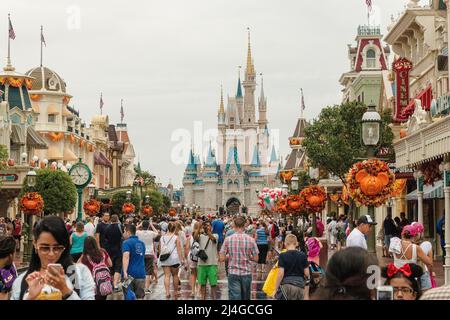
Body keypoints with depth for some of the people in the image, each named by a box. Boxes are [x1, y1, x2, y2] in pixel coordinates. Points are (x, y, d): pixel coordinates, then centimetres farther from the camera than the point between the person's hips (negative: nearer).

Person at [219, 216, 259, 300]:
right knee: (245, 297, 16)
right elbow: (256, 258, -2)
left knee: (234, 297, -3)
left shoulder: (228, 239, -5)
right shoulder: (250, 239, -5)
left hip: (233, 273, -1)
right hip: (246, 273, 1)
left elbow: (222, 258, -5)